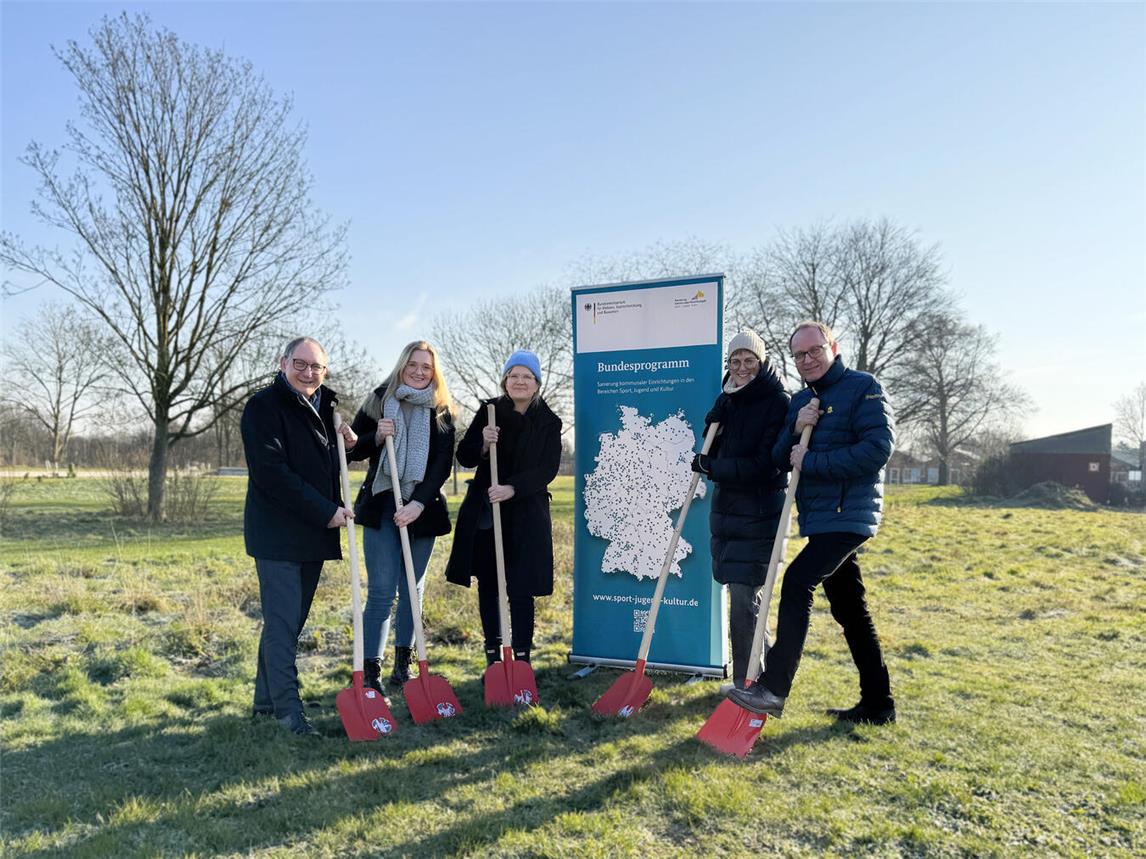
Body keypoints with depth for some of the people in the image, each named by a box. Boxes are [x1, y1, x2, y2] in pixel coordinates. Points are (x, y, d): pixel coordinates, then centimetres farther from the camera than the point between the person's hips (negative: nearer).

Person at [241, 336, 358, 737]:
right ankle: (287, 708, 4)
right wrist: (326, 511, -19)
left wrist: (348, 441, 3)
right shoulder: (263, 406, -11)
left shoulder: (324, 406, 14)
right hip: (276, 532, -8)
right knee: (282, 621, -5)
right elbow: (272, 473, -20)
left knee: (290, 620, 14)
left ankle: (266, 699, 26)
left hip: (315, 532, 8)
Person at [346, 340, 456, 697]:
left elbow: (442, 464, -4)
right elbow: (352, 450, 5)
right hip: (380, 507, -1)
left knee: (412, 590, 10)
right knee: (381, 592, -5)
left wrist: (419, 504, -16)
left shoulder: (441, 412, 3)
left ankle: (403, 664, 24)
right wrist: (377, 437, -15)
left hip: (422, 509, 2)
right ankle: (371, 672, 1)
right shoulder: (378, 400, 2)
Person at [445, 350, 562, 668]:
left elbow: (547, 470, -10)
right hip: (483, 513, 3)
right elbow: (464, 457, 3)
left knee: (520, 589, -4)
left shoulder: (549, 422, -1)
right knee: (487, 585, 12)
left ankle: (522, 657, 8)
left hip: (526, 516, -2)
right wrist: (482, 444, -18)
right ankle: (492, 655, 27)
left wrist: (513, 488, -23)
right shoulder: (489, 411, 2)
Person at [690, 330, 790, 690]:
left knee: (743, 596, -7)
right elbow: (713, 451, 12)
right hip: (726, 508, 7)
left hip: (759, 513, -7)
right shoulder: (727, 400, 11)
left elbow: (764, 467, -17)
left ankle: (746, 682, 6)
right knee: (741, 593, 14)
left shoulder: (778, 403, -11)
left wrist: (710, 466, -13)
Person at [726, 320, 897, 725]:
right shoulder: (800, 400, 15)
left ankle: (774, 688, -16)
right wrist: (796, 430, -9)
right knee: (850, 611, 12)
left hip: (847, 514, -8)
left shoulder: (863, 388, -7)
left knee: (797, 583, -20)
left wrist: (812, 461, -16)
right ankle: (877, 703, 22)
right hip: (818, 518, 8)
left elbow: (878, 448, -18)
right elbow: (779, 460, 11)